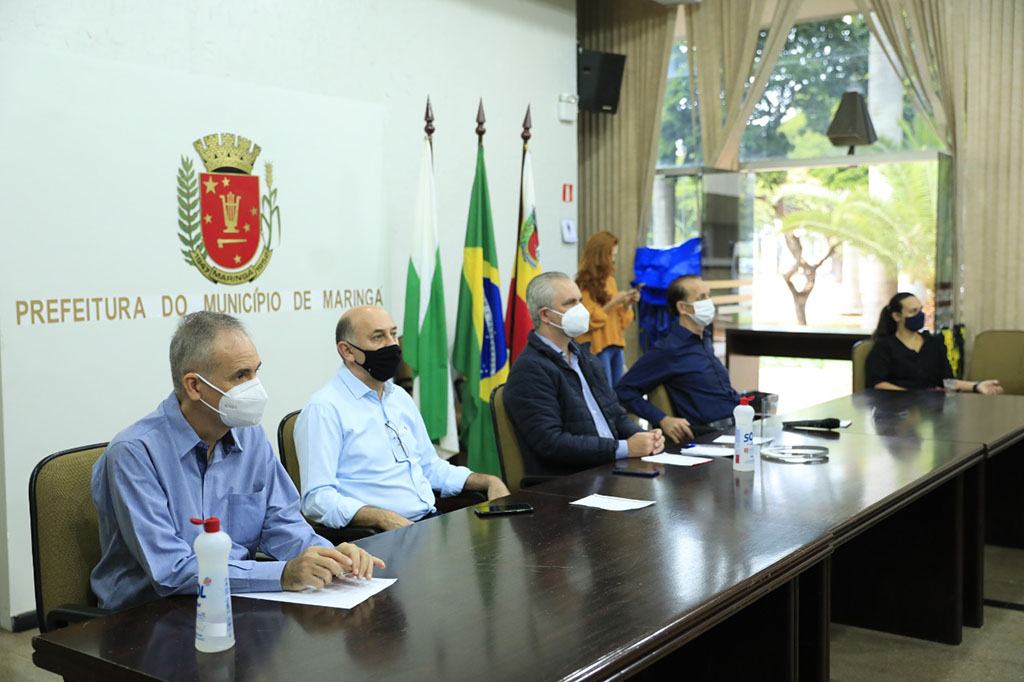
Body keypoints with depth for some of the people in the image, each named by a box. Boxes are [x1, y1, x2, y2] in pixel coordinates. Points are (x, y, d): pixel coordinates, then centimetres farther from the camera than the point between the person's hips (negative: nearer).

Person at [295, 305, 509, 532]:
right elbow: (317, 499, -15)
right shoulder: (324, 409, -7)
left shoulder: (400, 397, 19)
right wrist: (385, 519, -27)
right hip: (380, 537, -7)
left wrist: (489, 481, 13)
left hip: (431, 521, 7)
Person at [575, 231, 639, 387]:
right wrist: (613, 303, -15)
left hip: (615, 345, 7)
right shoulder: (585, 285, -9)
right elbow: (588, 322, -14)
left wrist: (627, 304, 1)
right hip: (597, 347, -7)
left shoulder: (610, 280, 13)